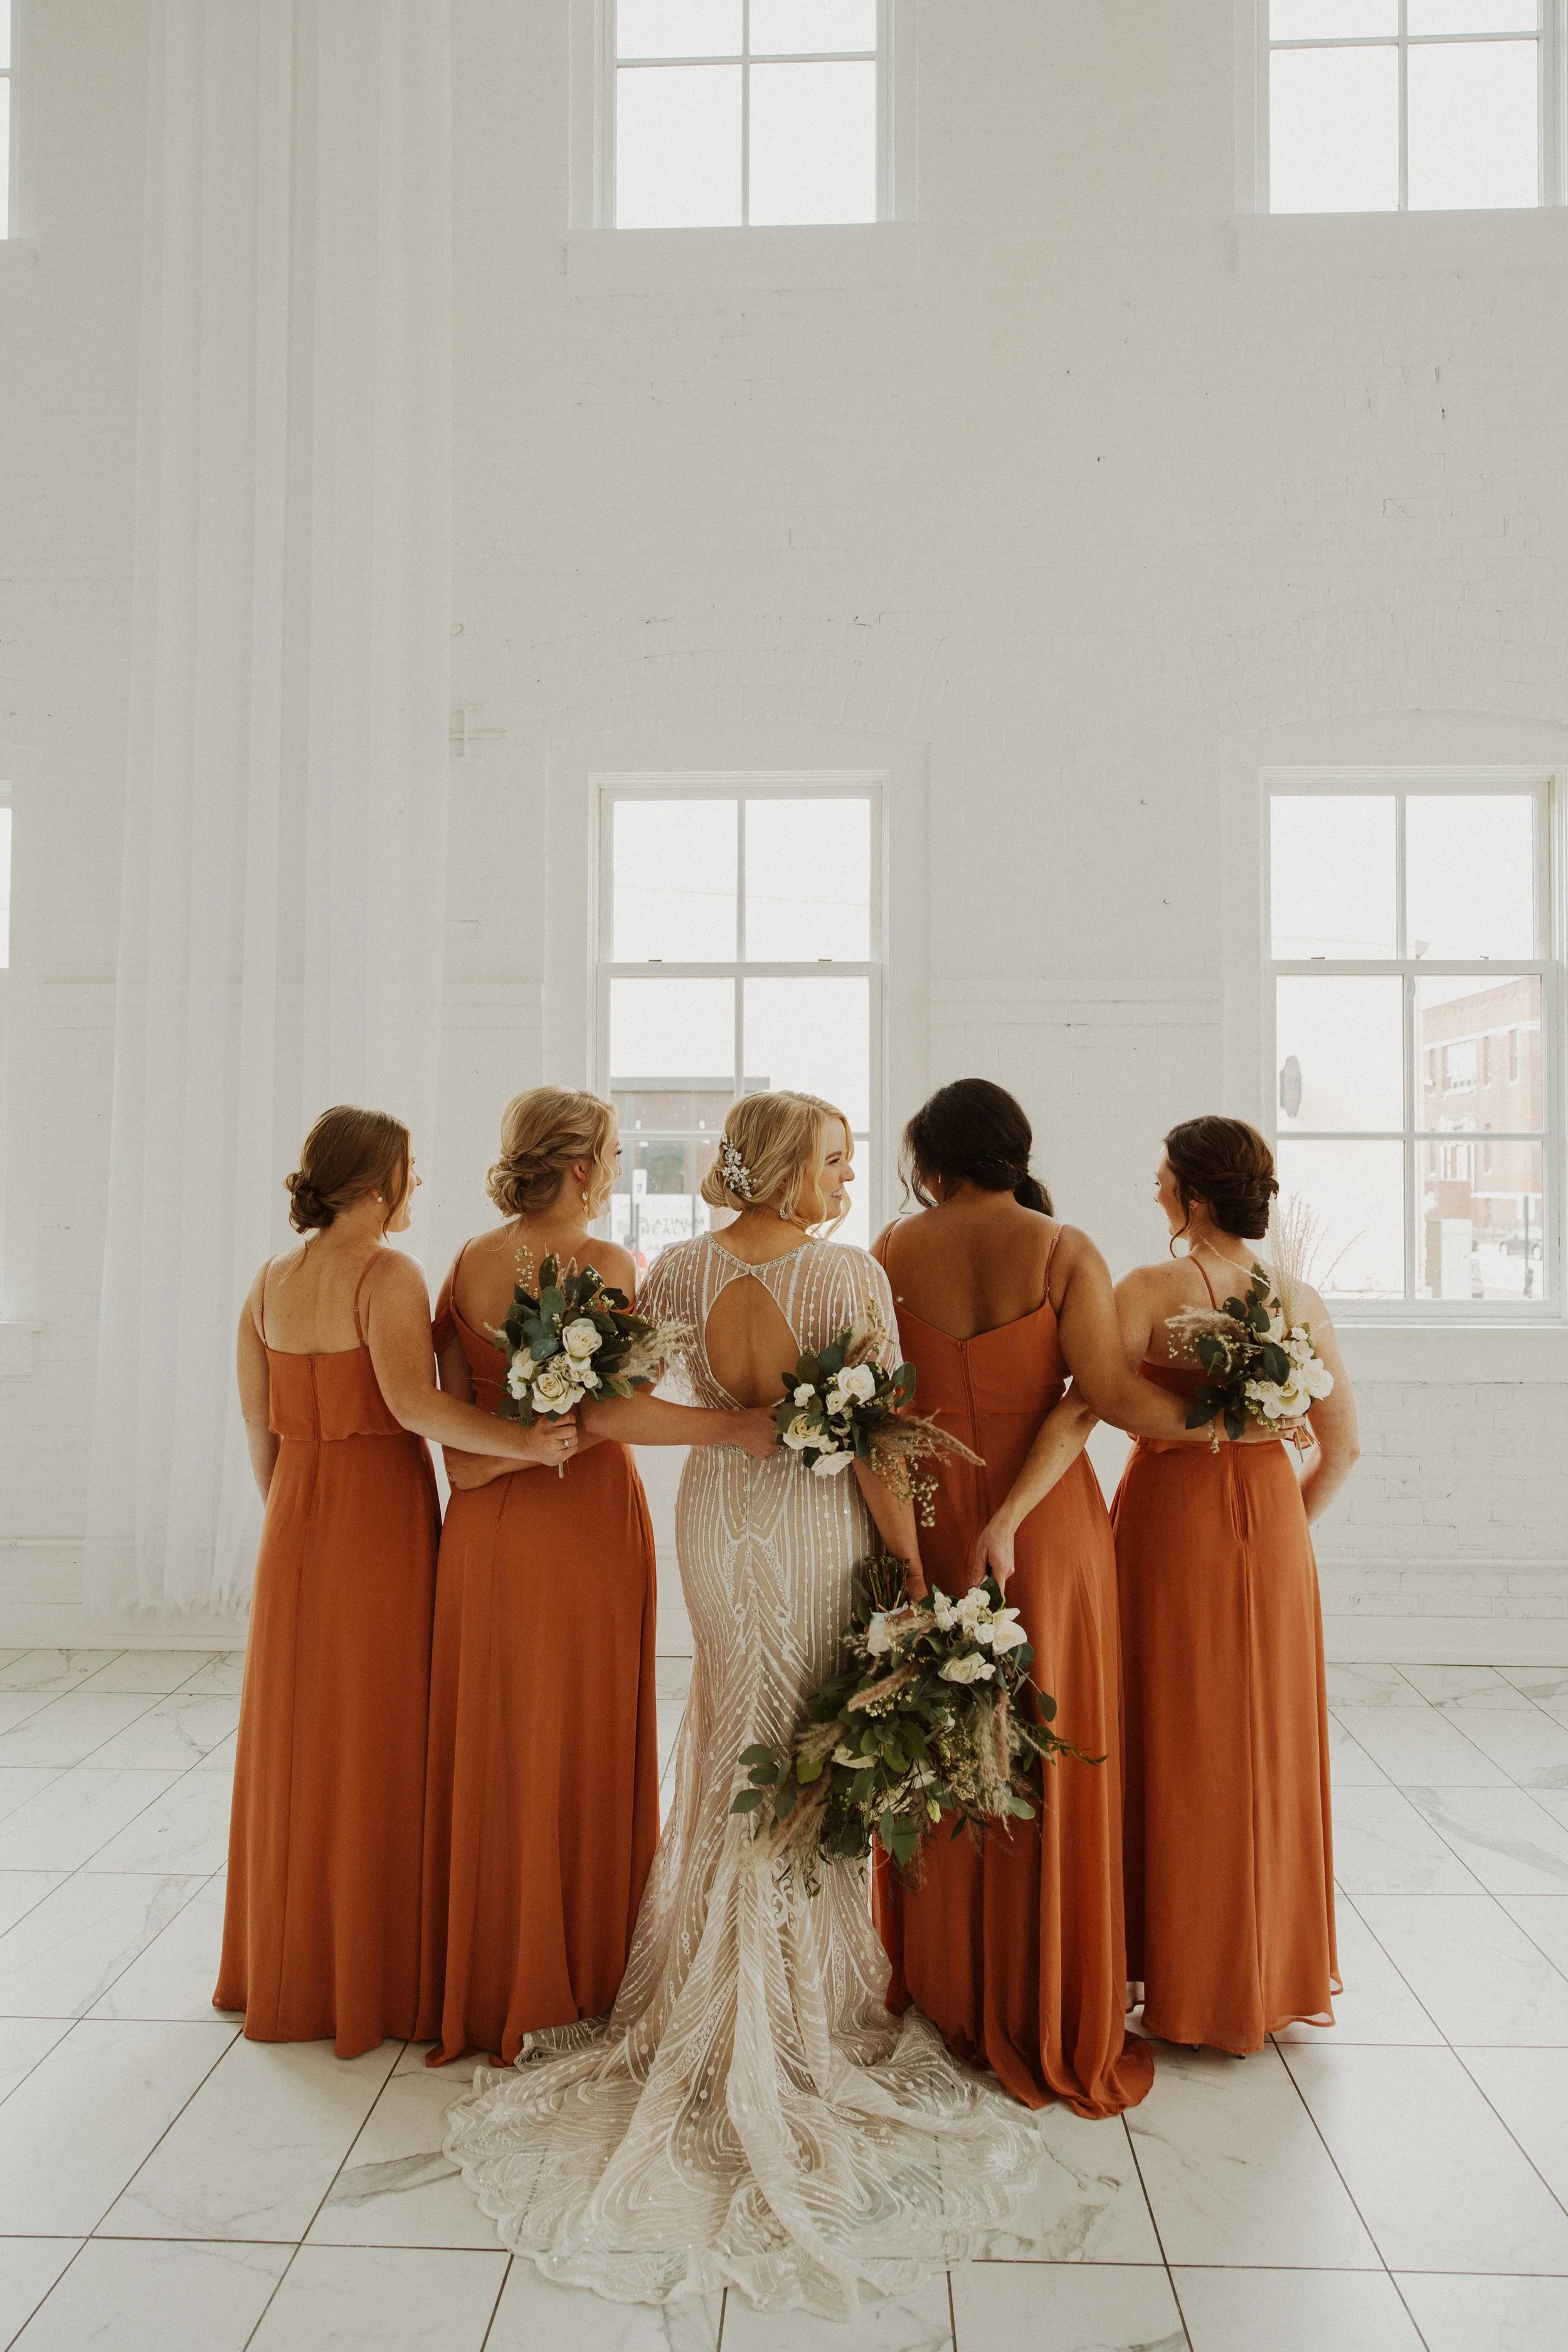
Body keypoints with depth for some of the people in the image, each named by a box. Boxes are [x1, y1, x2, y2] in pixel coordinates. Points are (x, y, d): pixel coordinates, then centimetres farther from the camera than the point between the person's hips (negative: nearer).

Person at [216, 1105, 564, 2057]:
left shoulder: (270, 1282, 6)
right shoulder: (388, 1275, -15)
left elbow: (260, 1427, 11)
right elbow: (414, 1403, -29)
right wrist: (519, 1440, -33)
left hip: (295, 1525, 7)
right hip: (383, 1520, -7)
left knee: (297, 1737, 17)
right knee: (379, 1741, 5)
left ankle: (288, 1968, 32)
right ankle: (372, 1974, 17)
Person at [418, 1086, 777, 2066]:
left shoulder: (470, 1263, 3)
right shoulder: (608, 1265, -16)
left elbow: (453, 1408, 2)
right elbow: (607, 1411, -25)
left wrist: (485, 1466, 7)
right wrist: (738, 1426, -25)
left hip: (485, 1529, 6)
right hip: (586, 1519, -6)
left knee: (490, 1745, 16)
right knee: (583, 1751, 8)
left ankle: (480, 1977, 30)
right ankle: (575, 1978, 22)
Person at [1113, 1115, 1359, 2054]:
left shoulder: (1151, 1293, -14)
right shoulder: (1303, 1300, -1)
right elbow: (1343, 1448, 3)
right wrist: (1282, 1532, 13)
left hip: (1170, 1518, -4)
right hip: (1272, 1529, 4)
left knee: (1173, 1742, 9)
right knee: (1268, 1745, 16)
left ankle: (1179, 1973, 21)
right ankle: (1274, 1975, 30)